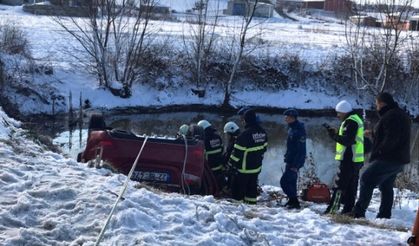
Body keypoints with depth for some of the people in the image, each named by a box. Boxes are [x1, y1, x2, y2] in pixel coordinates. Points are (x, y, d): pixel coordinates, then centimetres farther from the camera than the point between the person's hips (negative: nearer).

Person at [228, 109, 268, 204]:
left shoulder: (246, 134, -21)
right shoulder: (263, 132, 3)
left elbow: (238, 151, -18)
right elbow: (264, 147, 15)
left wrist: (231, 163, -9)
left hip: (245, 167, -7)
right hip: (257, 166, 7)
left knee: (239, 186, 2)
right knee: (252, 185, 17)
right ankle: (251, 201, 22)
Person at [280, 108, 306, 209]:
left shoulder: (299, 130, -20)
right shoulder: (292, 128, 11)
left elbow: (301, 150, -23)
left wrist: (295, 165, -24)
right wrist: (287, 157, 21)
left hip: (295, 162, -10)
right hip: (290, 160, 10)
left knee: (284, 181, -11)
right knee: (291, 181, 16)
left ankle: (294, 202, -5)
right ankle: (292, 201, 25)